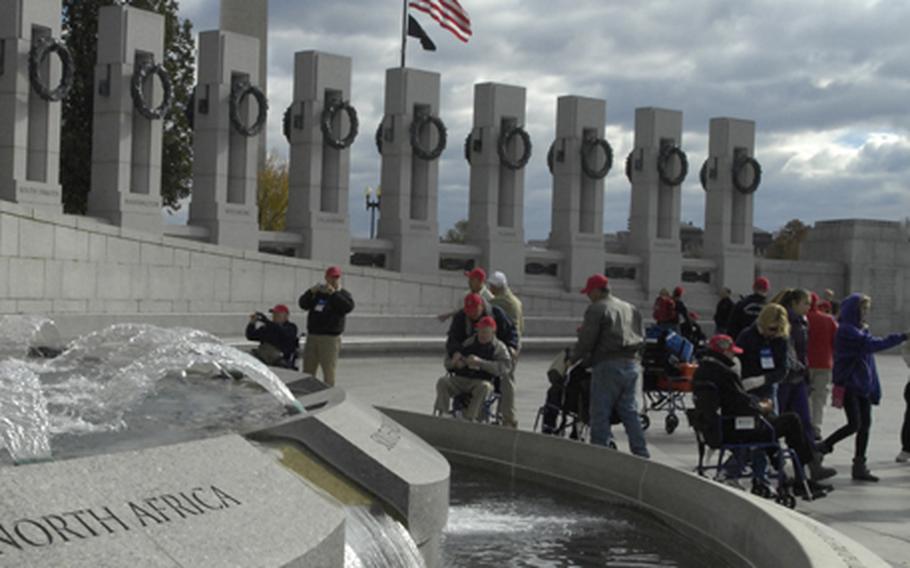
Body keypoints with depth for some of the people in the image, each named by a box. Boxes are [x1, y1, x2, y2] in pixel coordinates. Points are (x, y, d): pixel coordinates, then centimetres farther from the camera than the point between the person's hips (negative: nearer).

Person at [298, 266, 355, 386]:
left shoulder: (343, 294, 4)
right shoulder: (318, 293, 15)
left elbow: (348, 307, -17)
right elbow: (303, 304, 3)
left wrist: (333, 293, -22)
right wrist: (311, 292, -14)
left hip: (330, 338, -4)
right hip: (312, 336, 5)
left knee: (328, 370, -8)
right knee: (307, 370, 7)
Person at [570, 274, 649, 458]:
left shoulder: (597, 309, -7)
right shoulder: (630, 308, 17)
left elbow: (586, 340, -12)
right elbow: (641, 337, 17)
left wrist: (572, 358, 0)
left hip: (608, 365, -7)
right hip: (631, 363, 7)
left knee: (600, 413, -2)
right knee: (630, 412, 12)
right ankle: (641, 453, 10)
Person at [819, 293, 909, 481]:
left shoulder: (862, 330, 14)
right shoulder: (846, 331, -14)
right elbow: (872, 344, -25)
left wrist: (875, 388, 13)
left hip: (863, 386, 9)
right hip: (849, 385, -8)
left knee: (865, 424, 5)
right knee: (854, 424, -12)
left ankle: (859, 466, 9)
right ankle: (820, 449, 5)